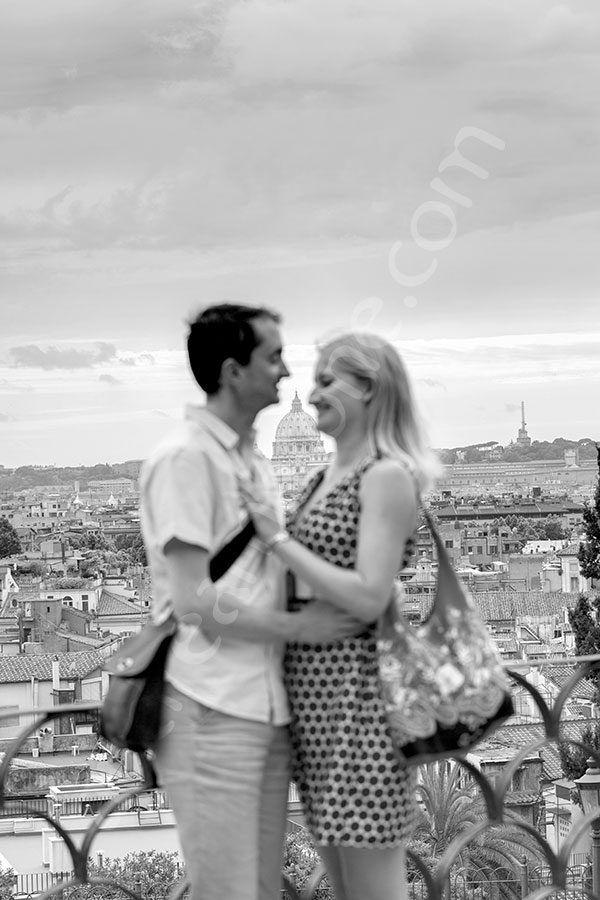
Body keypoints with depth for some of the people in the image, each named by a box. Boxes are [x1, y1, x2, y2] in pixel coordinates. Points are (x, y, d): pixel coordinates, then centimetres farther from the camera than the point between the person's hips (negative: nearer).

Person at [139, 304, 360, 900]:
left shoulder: (251, 459, 16)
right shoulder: (185, 457, -11)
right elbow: (196, 601, -16)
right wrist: (300, 626, -10)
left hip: (265, 707, 8)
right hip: (213, 712, -8)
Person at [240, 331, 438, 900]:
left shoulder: (388, 477, -12)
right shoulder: (327, 476, 14)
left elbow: (369, 599, -20)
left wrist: (277, 538, -16)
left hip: (357, 688, -9)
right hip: (312, 688, 9)